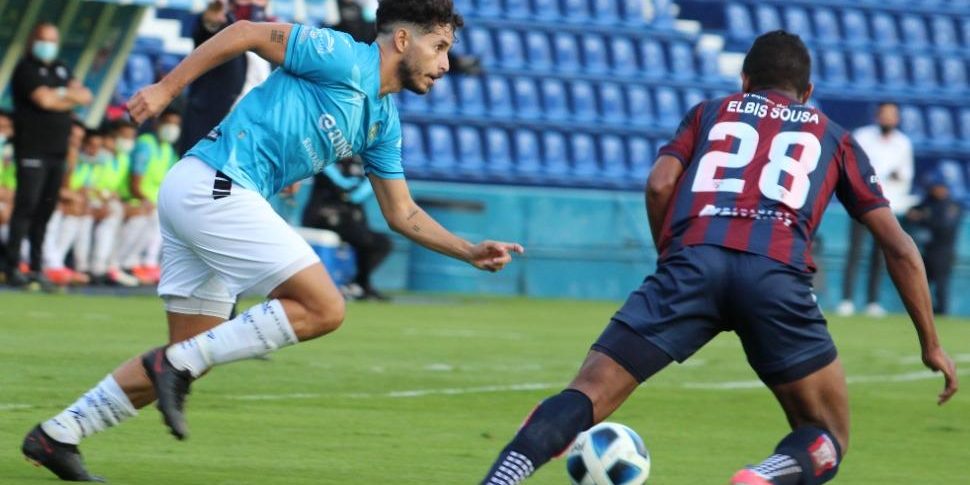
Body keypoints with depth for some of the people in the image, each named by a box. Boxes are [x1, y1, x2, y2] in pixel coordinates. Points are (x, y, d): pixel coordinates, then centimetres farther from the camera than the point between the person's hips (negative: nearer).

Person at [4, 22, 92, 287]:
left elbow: (86, 96, 10)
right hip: (32, 152, -7)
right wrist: (69, 96, 0)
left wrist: (61, 95, -8)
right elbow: (44, 99, -17)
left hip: (57, 152, 7)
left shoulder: (60, 69, 19)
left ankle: (36, 267, 8)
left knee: (46, 209, 5)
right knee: (26, 206, -11)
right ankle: (12, 266, -11)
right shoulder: (26, 69, -4)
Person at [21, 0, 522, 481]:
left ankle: (57, 434, 14)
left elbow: (402, 214, 25)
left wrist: (471, 252, 16)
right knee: (323, 308, -13)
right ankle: (179, 364, -12)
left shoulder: (383, 123, 19)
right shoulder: (343, 59, -8)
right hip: (215, 185, -10)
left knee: (190, 353, 11)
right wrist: (166, 87, -12)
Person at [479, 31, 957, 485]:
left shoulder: (711, 112, 31)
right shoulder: (832, 136, 30)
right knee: (827, 442, 11)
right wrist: (931, 345, 31)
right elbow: (899, 246, 26)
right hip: (778, 275, -1)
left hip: (693, 260, 1)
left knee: (585, 397, -1)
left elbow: (660, 185, 11)